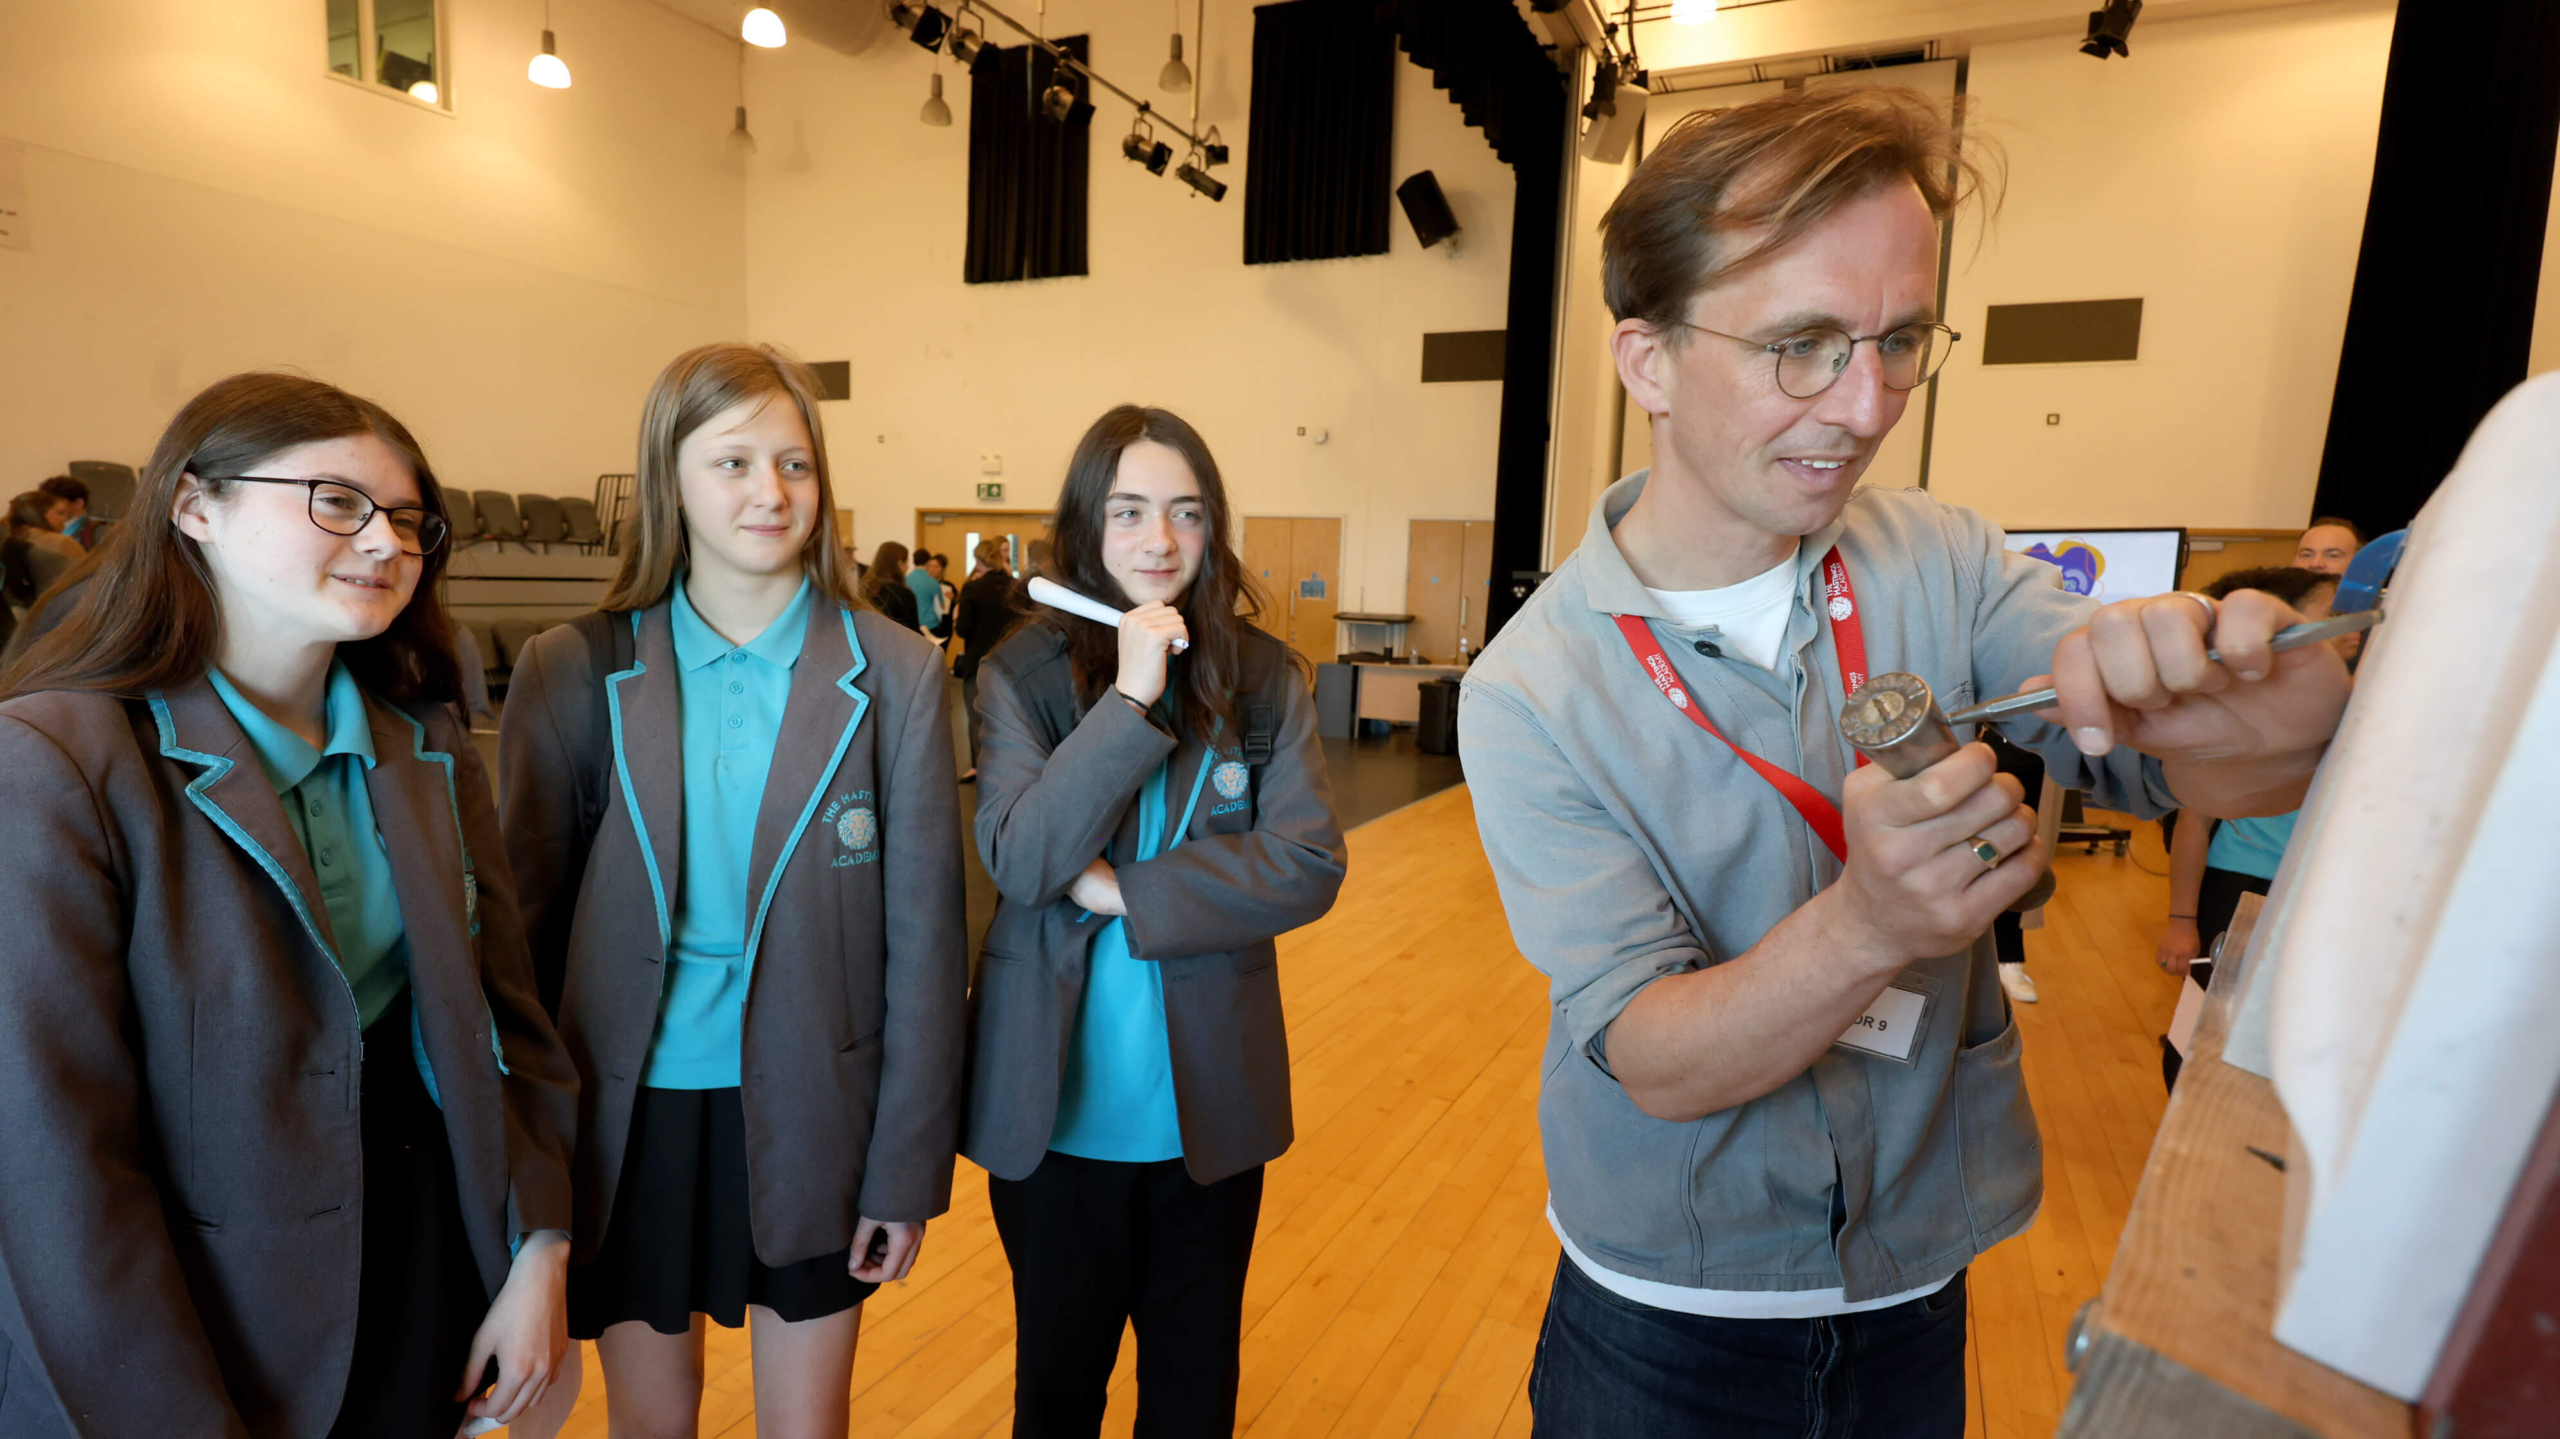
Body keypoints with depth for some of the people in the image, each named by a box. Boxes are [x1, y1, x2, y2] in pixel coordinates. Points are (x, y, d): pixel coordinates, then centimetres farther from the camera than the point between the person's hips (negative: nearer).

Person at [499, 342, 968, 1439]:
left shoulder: (894, 675, -8)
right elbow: (526, 920, 1)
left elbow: (923, 933, -6)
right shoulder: (575, 672, -4)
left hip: (812, 1114, 0)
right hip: (634, 1111, 1)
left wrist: (908, 1169, -5)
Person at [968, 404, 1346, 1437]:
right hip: (1056, 1112, 0)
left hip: (1210, 1112, 1)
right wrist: (1128, 700, -25)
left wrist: (1124, 892, -19)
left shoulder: (1264, 677, -5)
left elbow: (1309, 867, -13)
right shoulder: (1024, 673, -7)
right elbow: (1019, 862, -18)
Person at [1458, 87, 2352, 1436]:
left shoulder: (1942, 560, -10)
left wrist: (2259, 725, -36)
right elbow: (1655, 1062, -23)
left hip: (1920, 1288, 4)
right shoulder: (1531, 693, -22)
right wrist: (1869, 925, -41)